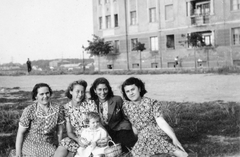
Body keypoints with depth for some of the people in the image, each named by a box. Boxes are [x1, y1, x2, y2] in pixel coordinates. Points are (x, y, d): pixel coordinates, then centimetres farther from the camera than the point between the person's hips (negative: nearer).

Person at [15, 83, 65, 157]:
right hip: (30, 145, -2)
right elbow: (20, 132, -9)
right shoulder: (29, 110, -17)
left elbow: (60, 130, 0)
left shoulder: (58, 109, -11)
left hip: (49, 147, 3)